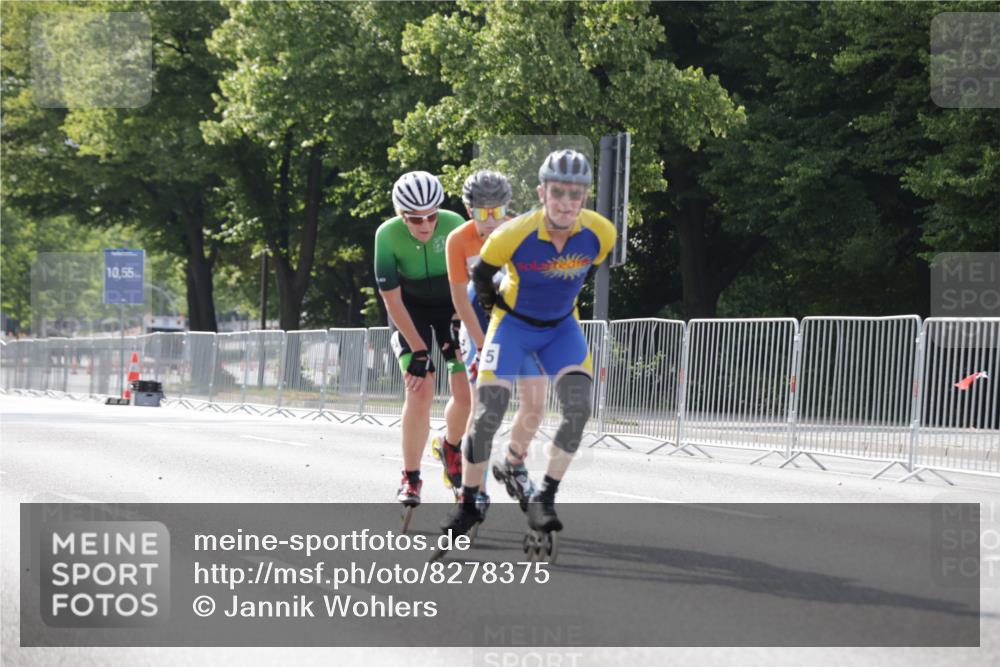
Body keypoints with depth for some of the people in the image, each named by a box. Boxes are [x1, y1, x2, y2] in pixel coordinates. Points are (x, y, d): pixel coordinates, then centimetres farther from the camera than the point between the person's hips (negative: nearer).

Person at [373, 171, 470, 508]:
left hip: (452, 306, 1)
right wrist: (418, 350, -24)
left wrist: (458, 327, -21)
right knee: (420, 390, -19)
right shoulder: (388, 235, -27)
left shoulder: (454, 226, -27)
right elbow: (392, 299, -22)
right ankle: (410, 479, -4)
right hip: (410, 310, -1)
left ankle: (451, 446, 26)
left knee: (466, 394, -8)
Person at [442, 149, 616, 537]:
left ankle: (544, 501, -11)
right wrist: (496, 307, 2)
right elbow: (481, 275, -7)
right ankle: (467, 505, 5)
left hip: (561, 327, 2)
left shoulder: (600, 233, -21)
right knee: (488, 416, -12)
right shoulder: (513, 235, -29)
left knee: (578, 409, -20)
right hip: (514, 323, -2)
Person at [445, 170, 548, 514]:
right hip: (482, 323, -1)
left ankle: (514, 465, 19)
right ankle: (476, 489, 2)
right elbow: (460, 298, -14)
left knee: (535, 404, -7)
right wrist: (483, 345, -15)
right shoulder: (459, 241, -18)